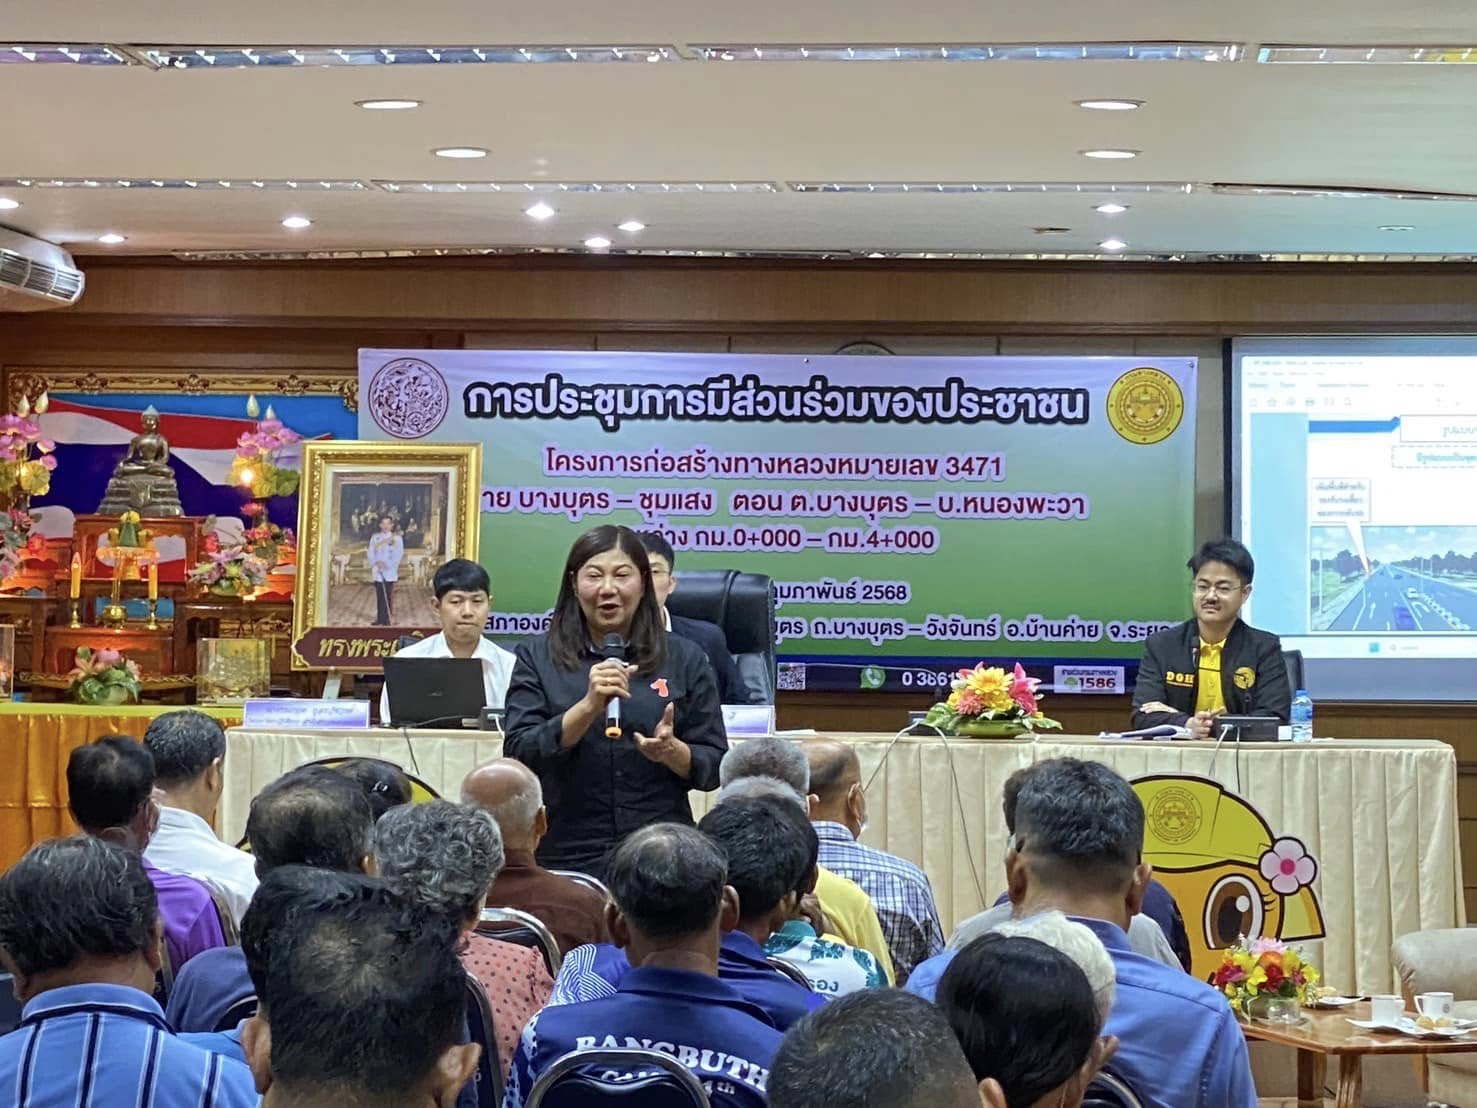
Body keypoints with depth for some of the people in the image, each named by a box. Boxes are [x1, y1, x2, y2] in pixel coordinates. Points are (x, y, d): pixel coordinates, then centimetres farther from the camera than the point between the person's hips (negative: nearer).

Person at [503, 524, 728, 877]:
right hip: (567, 857, -1)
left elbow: (715, 766, 6)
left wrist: (672, 751, -16)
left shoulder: (684, 659, 6)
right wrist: (589, 706, -20)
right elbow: (519, 756, -7)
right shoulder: (537, 657, 4)